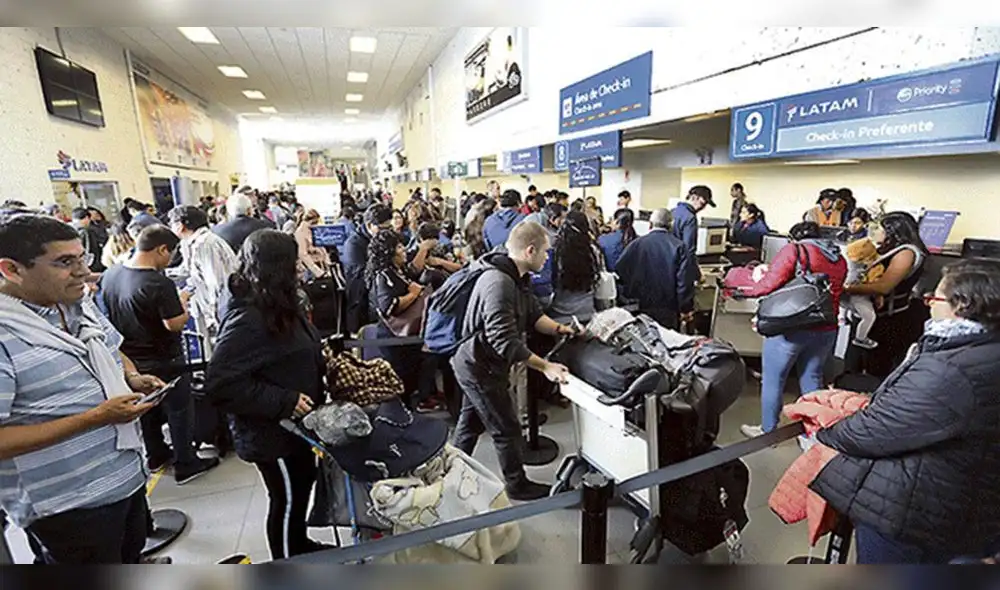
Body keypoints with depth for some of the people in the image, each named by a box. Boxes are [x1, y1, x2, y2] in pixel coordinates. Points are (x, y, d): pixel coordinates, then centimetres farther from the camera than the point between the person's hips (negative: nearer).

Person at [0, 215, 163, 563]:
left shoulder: (81, 306, 1)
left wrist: (133, 378, -3)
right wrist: (95, 417, -27)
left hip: (127, 475, 7)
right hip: (66, 505, -7)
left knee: (133, 555, 26)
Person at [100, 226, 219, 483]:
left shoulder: (110, 275, -3)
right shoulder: (159, 283, -28)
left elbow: (112, 312, 11)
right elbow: (175, 324, -26)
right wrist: (182, 302, -9)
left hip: (131, 360, 8)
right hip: (164, 362, -7)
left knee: (148, 410, 23)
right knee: (179, 412, 8)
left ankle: (156, 456, 39)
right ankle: (186, 465, 19)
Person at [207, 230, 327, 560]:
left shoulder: (275, 306, 2)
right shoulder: (247, 319, -28)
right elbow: (220, 385, -30)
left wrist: (320, 358, 6)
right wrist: (284, 402, -28)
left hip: (292, 421, 9)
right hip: (271, 431, -9)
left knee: (303, 483, 26)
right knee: (286, 498, 11)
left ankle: (299, 544, 50)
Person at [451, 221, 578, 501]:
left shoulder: (513, 277, 4)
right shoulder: (499, 283, -30)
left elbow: (533, 314, 8)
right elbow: (505, 341, -32)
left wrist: (560, 329, -7)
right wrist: (545, 366, -28)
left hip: (474, 363, 10)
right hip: (481, 368, -10)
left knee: (471, 422, 24)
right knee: (507, 428, 6)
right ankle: (518, 485, 26)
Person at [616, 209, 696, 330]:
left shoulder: (637, 244, -5)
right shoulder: (679, 246, -6)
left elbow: (620, 271, -1)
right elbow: (685, 280, -10)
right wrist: (686, 308, -5)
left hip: (643, 307, 1)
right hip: (670, 310, 0)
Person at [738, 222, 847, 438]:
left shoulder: (795, 250, -9)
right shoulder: (839, 259, 12)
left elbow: (770, 284, -18)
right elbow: (835, 293, 13)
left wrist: (745, 290, -3)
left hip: (790, 327, -7)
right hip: (826, 330, 7)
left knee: (773, 379, 6)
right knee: (812, 379, 18)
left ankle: (768, 431, 18)